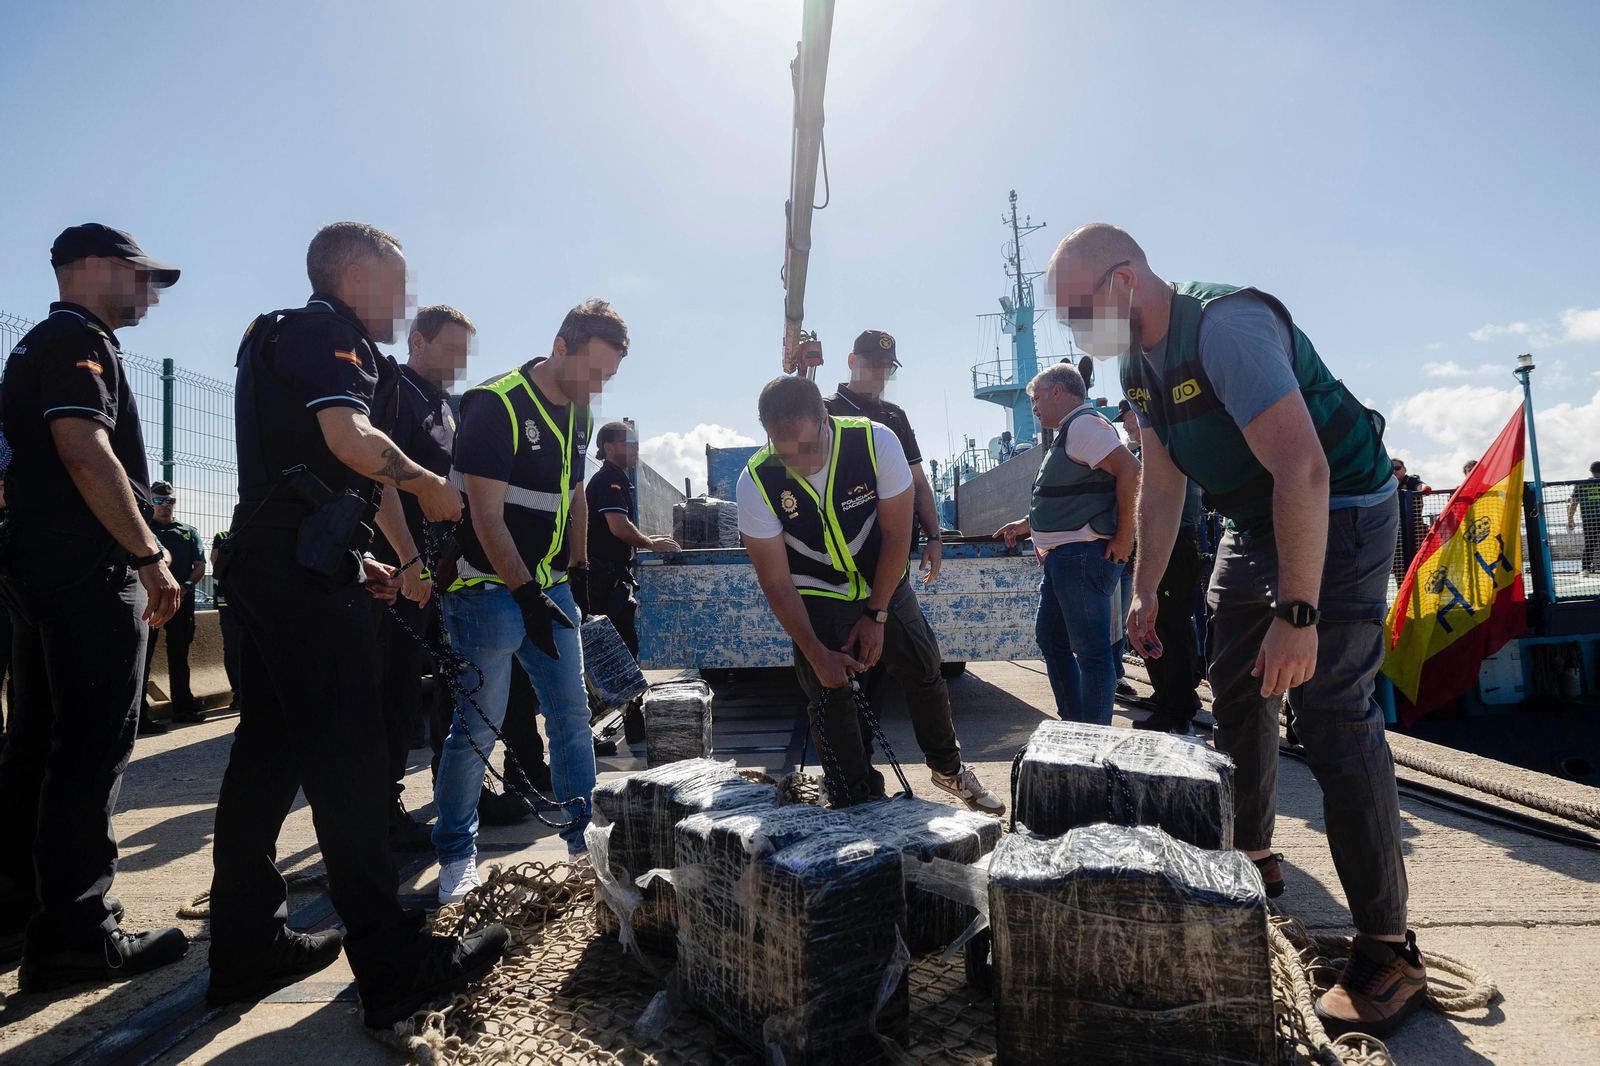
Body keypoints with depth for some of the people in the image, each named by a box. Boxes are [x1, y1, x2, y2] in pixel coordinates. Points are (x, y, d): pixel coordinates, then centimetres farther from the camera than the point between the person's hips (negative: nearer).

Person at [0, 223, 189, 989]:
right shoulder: (81, 339, -7)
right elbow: (84, 450, -20)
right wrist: (150, 558, -20)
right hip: (89, 570, -10)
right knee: (93, 747, -8)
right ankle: (76, 935, -2)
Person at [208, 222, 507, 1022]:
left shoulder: (281, 339, 27)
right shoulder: (329, 331, -4)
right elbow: (350, 438, -23)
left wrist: (354, 561, 23)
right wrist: (429, 486, -7)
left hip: (267, 562, 10)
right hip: (304, 569, -10)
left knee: (268, 748, 12)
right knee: (347, 759, -10)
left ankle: (247, 944, 21)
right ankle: (392, 962, -4)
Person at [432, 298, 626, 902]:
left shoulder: (577, 412, 7)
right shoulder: (496, 405, -17)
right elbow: (487, 517, -19)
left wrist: (580, 568, 14)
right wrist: (527, 595, -22)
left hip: (551, 587, 7)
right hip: (490, 591, -7)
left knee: (572, 715, 10)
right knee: (479, 727, 0)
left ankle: (584, 833, 23)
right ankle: (456, 852, 19)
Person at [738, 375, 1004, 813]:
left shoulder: (876, 442, -26)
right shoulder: (755, 483, -26)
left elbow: (896, 535, -16)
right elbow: (777, 583, -19)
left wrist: (876, 615, -14)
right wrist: (817, 653, -22)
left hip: (886, 585, 2)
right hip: (816, 599, -1)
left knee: (925, 675, 11)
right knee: (830, 699, -7)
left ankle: (949, 768, 38)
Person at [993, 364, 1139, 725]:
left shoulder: (1083, 425, -12)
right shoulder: (1068, 432, 21)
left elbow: (1131, 470, -24)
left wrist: (1123, 537, -21)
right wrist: (1026, 525, 27)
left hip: (1082, 556, -12)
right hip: (1060, 557, 12)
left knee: (1090, 652, -6)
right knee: (1050, 637, 18)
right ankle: (1072, 725, 28)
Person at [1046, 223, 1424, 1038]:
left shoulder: (1226, 328, -26)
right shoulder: (1139, 364, 2)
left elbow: (1302, 470, -34)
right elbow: (1160, 489, 10)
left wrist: (1297, 614, -35)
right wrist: (1146, 591, 10)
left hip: (1337, 514, -9)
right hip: (1253, 524, 9)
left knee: (1332, 716, -13)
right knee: (1236, 698, 14)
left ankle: (1387, 951, -2)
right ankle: (1251, 858, 33)